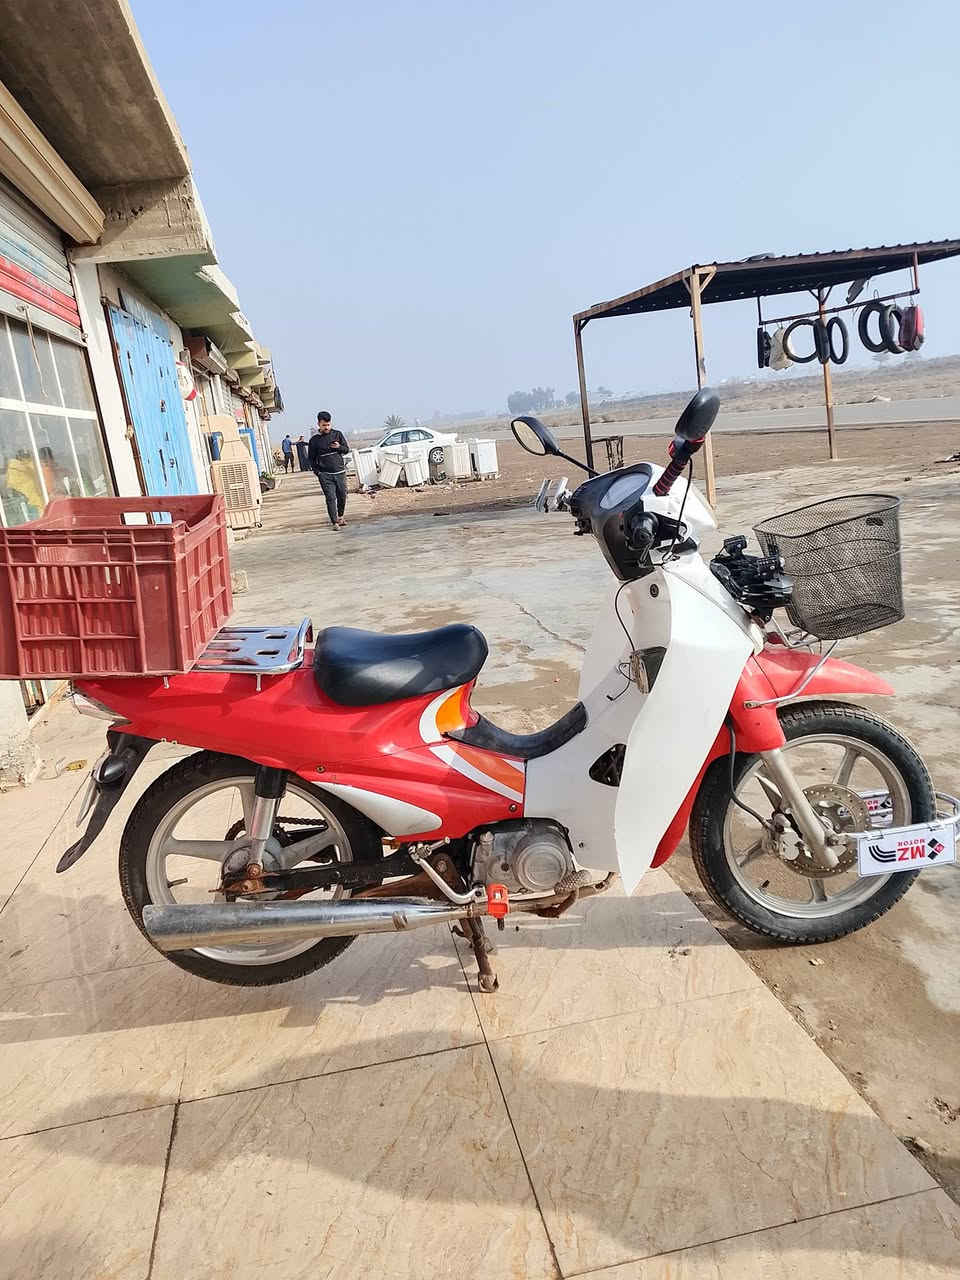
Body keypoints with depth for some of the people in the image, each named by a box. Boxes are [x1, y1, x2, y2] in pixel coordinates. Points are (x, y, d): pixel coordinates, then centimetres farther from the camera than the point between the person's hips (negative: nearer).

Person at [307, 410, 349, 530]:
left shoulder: (337, 434, 7)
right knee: (331, 498, -8)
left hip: (340, 472, 2)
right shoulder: (314, 440, 2)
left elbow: (347, 449, 10)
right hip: (325, 475, -2)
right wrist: (317, 472, 0)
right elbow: (312, 459, 8)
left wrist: (339, 447, -11)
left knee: (342, 496, 9)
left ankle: (340, 516, 31)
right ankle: (335, 522, -7)